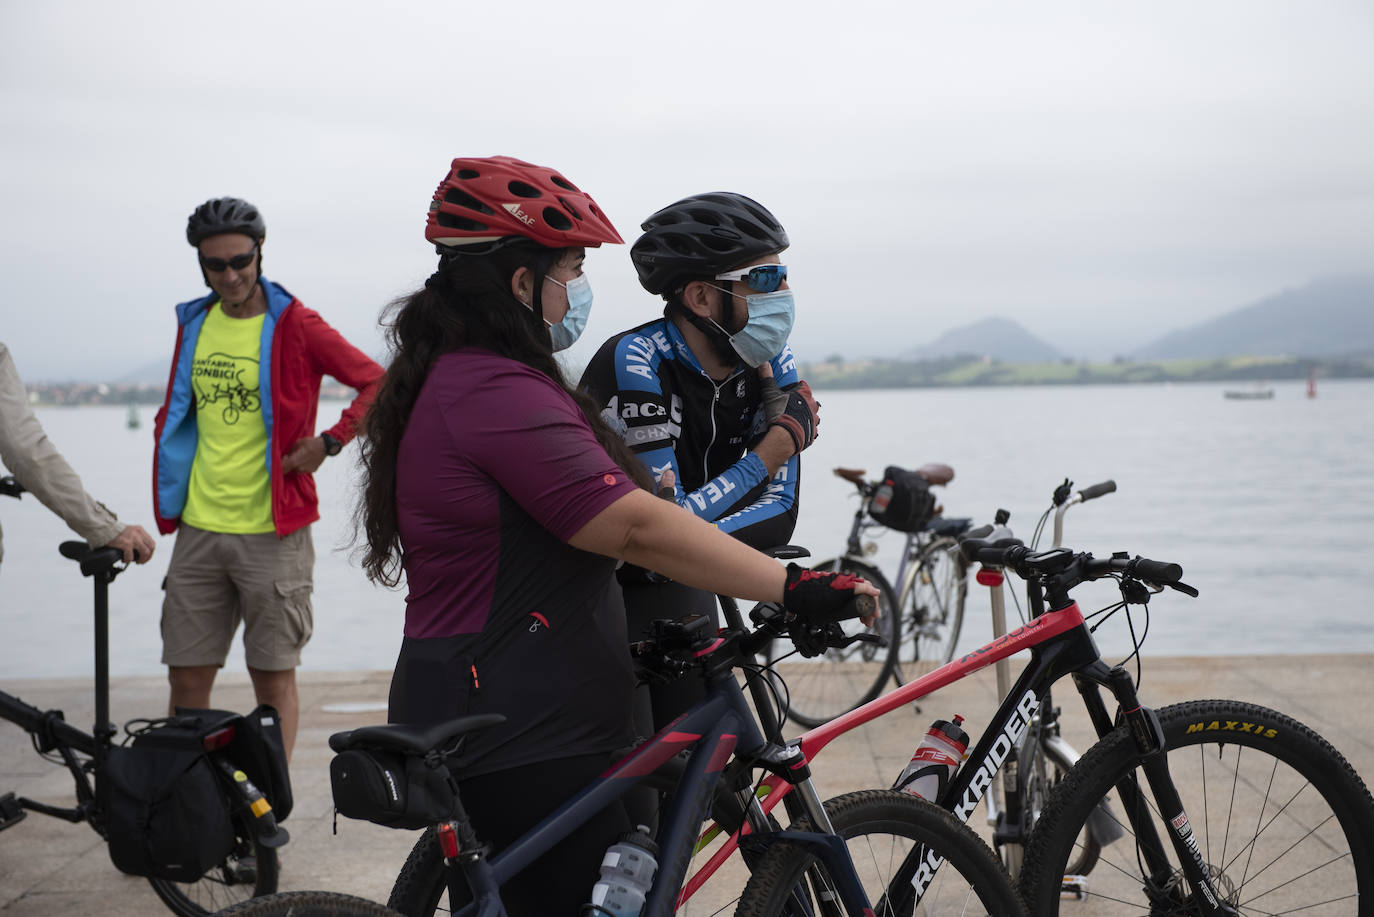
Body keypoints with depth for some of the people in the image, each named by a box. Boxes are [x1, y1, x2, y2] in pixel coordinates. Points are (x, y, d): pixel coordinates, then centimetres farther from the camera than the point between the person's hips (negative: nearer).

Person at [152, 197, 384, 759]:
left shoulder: (294, 325, -6)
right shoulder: (194, 323, 11)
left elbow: (378, 384, -8)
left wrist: (328, 442, -13)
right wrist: (168, 497, 17)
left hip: (271, 531, -5)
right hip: (199, 528, 5)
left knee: (273, 679, 4)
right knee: (187, 677, 7)